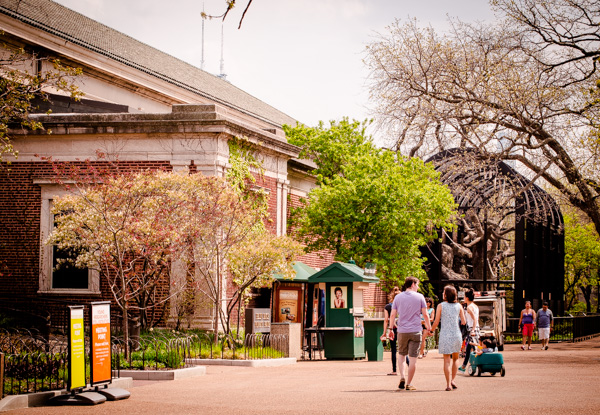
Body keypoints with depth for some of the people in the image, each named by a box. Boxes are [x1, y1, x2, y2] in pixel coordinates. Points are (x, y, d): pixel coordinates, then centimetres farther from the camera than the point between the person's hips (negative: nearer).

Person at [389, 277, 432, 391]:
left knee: (402, 355, 17)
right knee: (413, 357, 2)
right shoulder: (419, 297, -1)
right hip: (415, 331, -2)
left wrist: (391, 328, 15)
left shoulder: (398, 297, 5)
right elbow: (425, 314, -1)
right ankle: (409, 383, 2)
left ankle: (402, 378, -2)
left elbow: (392, 315, 3)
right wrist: (429, 327, 13)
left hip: (402, 331, 2)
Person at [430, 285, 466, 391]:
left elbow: (436, 322, -3)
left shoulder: (441, 306, -4)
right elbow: (463, 322, 3)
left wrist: (431, 330, 14)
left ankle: (448, 384, -5)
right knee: (455, 358, 19)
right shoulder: (459, 306, 2)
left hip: (445, 335, -2)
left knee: (447, 360, 1)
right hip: (457, 335, 2)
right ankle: (453, 380, 8)